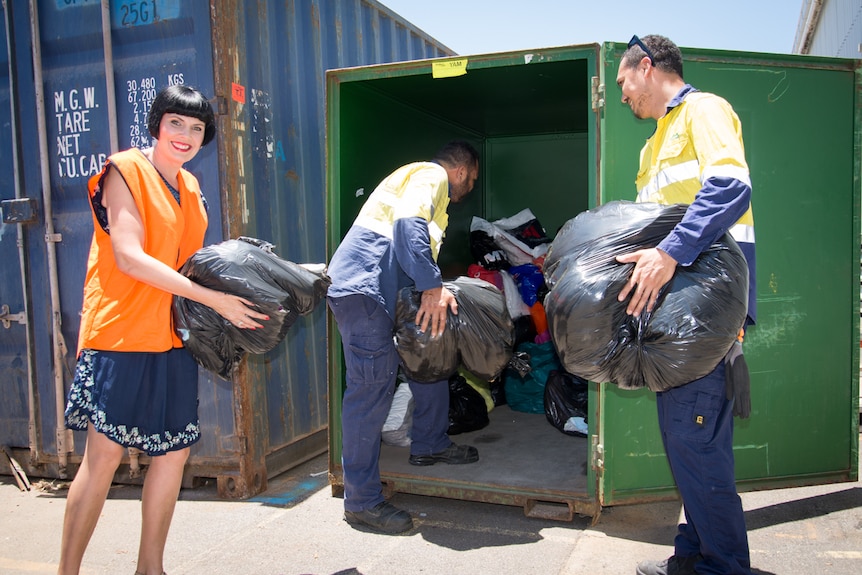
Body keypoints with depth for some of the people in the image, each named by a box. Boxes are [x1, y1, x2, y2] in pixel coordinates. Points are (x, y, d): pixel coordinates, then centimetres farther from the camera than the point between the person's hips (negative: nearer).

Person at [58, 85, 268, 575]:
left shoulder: (189, 187, 16)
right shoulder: (125, 171, -6)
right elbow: (130, 258, -17)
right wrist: (214, 298, -19)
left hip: (172, 334, 7)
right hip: (122, 331, -7)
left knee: (174, 451, 9)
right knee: (105, 453, -4)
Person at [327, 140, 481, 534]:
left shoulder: (425, 179, 30)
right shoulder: (431, 175, -2)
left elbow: (422, 254, 28)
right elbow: (408, 222, -24)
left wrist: (437, 289, 16)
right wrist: (432, 287, -27)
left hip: (382, 291, 11)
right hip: (362, 286, -11)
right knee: (372, 388, -10)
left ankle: (429, 443, 33)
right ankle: (361, 502, -3)